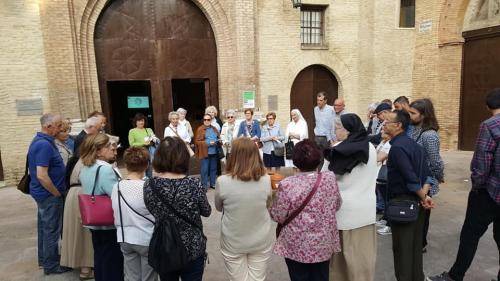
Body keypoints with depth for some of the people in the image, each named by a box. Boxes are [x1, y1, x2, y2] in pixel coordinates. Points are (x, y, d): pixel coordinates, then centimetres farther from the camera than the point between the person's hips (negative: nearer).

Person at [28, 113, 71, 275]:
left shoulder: (40, 140, 7)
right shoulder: (44, 145, -25)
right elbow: (42, 176, -29)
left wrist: (56, 192, 19)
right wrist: (58, 193, -17)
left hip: (44, 193, 10)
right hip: (49, 194, -10)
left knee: (45, 227, 20)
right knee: (52, 229, 3)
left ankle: (44, 258, 35)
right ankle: (51, 264, 17)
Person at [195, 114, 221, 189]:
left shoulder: (214, 129, 13)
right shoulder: (200, 129, -4)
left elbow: (218, 138, 24)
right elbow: (197, 141, -9)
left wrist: (219, 140, -1)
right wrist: (208, 143, -17)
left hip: (214, 152, 5)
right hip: (205, 153, -5)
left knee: (213, 168, 12)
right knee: (205, 169, -1)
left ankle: (213, 183, 24)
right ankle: (204, 185, 9)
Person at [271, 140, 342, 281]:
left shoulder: (287, 184, -22)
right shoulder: (330, 178, -10)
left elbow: (278, 217, -12)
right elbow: (337, 205, 5)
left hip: (297, 247, -3)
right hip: (324, 245, 3)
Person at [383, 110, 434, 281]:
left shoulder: (397, 147, -20)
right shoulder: (413, 144, 9)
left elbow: (411, 178, -25)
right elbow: (426, 173, 7)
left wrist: (423, 197, -12)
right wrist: (424, 194, -2)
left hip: (402, 202, -9)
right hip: (416, 201, 9)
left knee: (402, 247, 4)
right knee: (416, 244, 18)